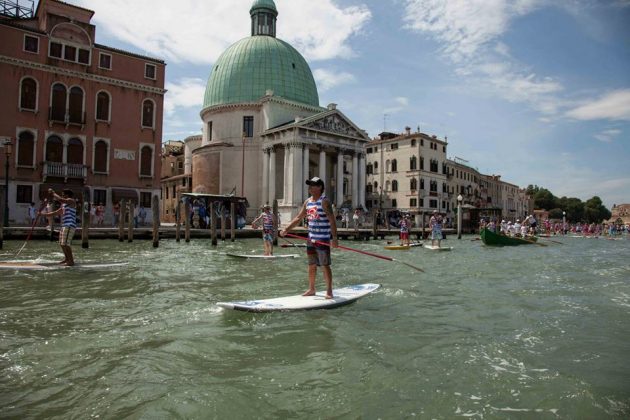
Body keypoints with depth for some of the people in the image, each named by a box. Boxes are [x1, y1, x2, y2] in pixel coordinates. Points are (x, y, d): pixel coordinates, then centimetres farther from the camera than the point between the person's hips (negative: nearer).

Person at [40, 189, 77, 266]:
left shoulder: (71, 201, -4)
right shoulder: (64, 205, 24)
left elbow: (60, 199, -21)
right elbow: (55, 212, 31)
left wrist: (53, 193, -8)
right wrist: (44, 214, 27)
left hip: (69, 226, -10)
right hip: (64, 226, 10)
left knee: (65, 244, -15)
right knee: (62, 244, 16)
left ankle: (71, 261, -12)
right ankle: (67, 258, 29)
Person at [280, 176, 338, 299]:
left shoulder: (324, 201, -12)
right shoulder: (308, 202, 9)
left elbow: (332, 220, -18)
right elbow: (298, 218, 15)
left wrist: (334, 238, -25)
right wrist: (286, 229, 8)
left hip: (323, 239, -7)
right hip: (311, 238, 7)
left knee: (325, 265, -2)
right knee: (311, 265, 14)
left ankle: (329, 291, 7)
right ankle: (311, 289, 25)